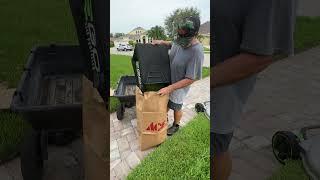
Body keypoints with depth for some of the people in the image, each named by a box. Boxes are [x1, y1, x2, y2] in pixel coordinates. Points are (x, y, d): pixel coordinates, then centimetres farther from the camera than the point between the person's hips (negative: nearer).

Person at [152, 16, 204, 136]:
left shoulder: (196, 52, -35)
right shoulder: (180, 41, -14)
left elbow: (191, 79, -31)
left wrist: (170, 88, -30)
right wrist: (162, 42, -4)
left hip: (179, 87, -6)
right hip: (168, 81, 6)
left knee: (176, 108, 18)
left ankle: (176, 125, 46)